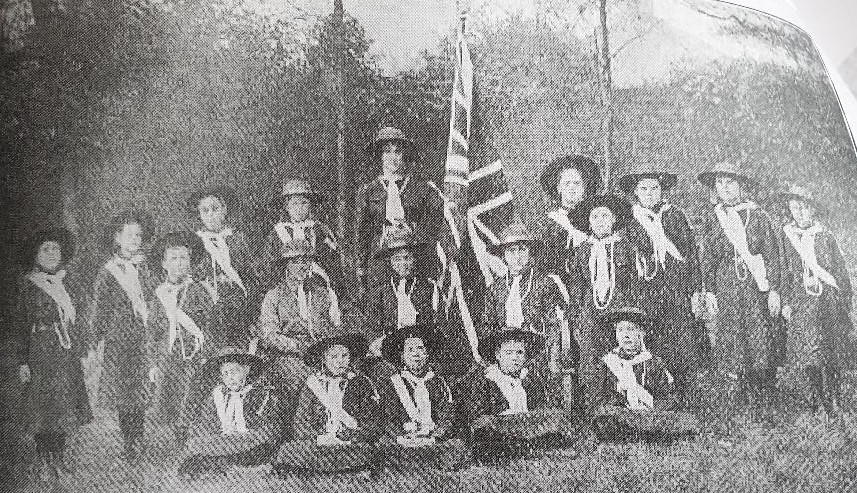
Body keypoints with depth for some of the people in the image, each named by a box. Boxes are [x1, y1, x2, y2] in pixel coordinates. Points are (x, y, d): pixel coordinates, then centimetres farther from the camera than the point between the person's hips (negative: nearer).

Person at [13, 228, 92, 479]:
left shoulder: (67, 280, 8)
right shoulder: (28, 284, -3)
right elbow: (19, 324, -2)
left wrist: (82, 349, 9)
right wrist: (22, 361, -6)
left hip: (69, 355, 4)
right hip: (40, 354, -4)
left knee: (65, 408, 8)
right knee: (43, 408, 2)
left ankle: (59, 456, 21)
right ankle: (43, 460, 15)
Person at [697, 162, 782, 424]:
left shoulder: (757, 215, 3)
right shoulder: (713, 218, 9)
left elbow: (772, 255, 3)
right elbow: (707, 257, 12)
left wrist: (774, 289, -2)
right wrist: (709, 289, 6)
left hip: (757, 285, -2)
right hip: (727, 286, 2)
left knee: (761, 341, -3)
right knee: (728, 341, -3)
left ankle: (762, 408, 6)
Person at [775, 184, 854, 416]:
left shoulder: (824, 234, 1)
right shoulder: (788, 235, 5)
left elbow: (840, 270, 6)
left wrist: (845, 300, 3)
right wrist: (786, 302, 6)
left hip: (828, 299, -1)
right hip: (802, 301, 1)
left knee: (831, 352, 1)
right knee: (803, 351, -9)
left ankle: (833, 399, 15)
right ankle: (817, 401, 3)